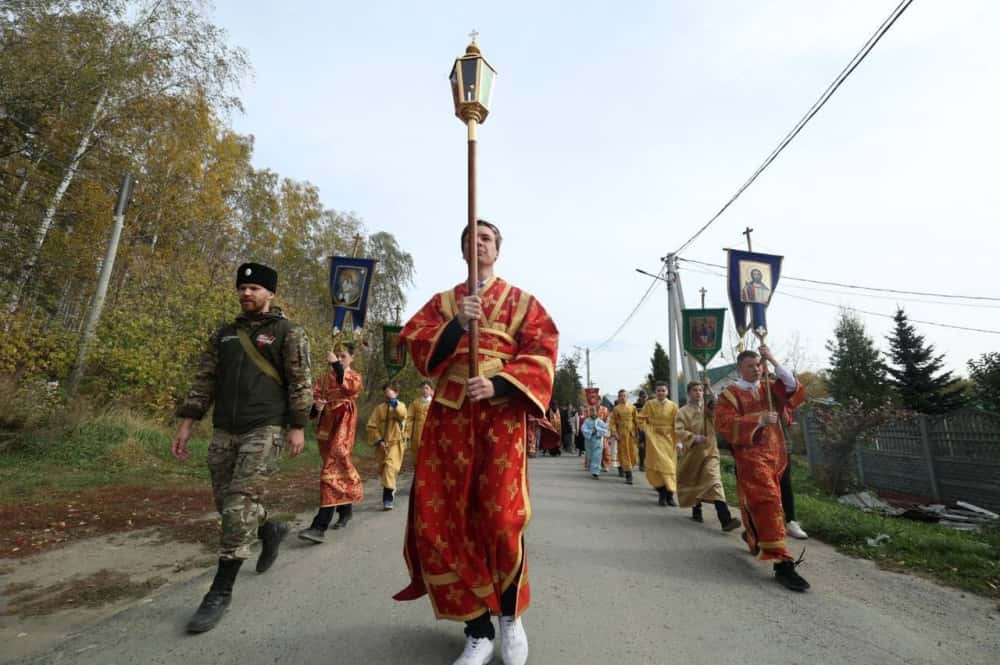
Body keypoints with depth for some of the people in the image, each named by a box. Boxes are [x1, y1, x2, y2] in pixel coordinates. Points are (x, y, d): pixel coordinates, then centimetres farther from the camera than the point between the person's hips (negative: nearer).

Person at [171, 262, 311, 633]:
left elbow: (300, 383, -7)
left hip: (265, 430, -6)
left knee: (240, 503, -9)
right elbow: (204, 381, 13)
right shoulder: (224, 334, 15)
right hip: (224, 431, 6)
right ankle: (271, 530, 39)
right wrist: (186, 425, 6)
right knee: (227, 502, 12)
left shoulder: (288, 333, -2)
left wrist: (297, 426, -13)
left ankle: (221, 591, 4)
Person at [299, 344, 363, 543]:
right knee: (340, 468, 15)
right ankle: (346, 509, 34)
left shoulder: (355, 377, 2)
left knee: (332, 471, -14)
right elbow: (313, 395, 7)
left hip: (343, 429, -5)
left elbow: (350, 387, -21)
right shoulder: (325, 378, 15)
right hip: (325, 428, 5)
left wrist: (337, 366, -27)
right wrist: (316, 404, -16)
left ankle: (320, 527, -17)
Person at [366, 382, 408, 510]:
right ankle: (391, 489, 42)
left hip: (395, 443, -3)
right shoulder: (379, 408, 3)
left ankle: (388, 498, -16)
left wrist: (395, 403, -38)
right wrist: (378, 440, -8)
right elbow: (371, 426, 0)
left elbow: (402, 415, -26)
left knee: (390, 468, -19)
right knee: (382, 469, 15)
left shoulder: (400, 406, -1)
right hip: (382, 444, 3)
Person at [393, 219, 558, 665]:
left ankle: (511, 615, 21)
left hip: (501, 414, -2)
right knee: (441, 518, 0)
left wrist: (496, 383, -16)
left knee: (501, 516, -10)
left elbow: (541, 355, 0)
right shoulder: (442, 302, 17)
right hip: (449, 415, 3)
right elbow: (417, 347, 3)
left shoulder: (522, 301, 12)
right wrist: (457, 324, -15)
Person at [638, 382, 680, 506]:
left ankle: (670, 495, 15)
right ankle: (663, 495, 3)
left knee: (670, 467, 3)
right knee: (658, 465, -9)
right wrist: (648, 430, -4)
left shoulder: (673, 406, 0)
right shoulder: (649, 404, -1)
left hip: (669, 438, 1)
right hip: (654, 438, -1)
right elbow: (641, 418, 7)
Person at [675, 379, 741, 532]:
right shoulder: (683, 411, -2)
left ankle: (725, 519, -22)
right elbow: (679, 431, -11)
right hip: (692, 452, 0)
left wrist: (709, 389, -23)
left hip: (709, 451, 0)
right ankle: (696, 511, 39)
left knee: (714, 482, -15)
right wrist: (694, 437, -24)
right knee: (693, 482, 15)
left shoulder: (708, 408, 5)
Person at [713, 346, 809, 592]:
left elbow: (793, 389, -6)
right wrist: (759, 419, -23)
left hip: (774, 453, 6)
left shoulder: (770, 388, 12)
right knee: (767, 502, -15)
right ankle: (782, 563, -13)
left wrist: (773, 361, -9)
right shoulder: (730, 394, -4)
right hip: (750, 456, -6)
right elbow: (724, 424, -15)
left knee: (760, 502, 18)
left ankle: (753, 536, 45)